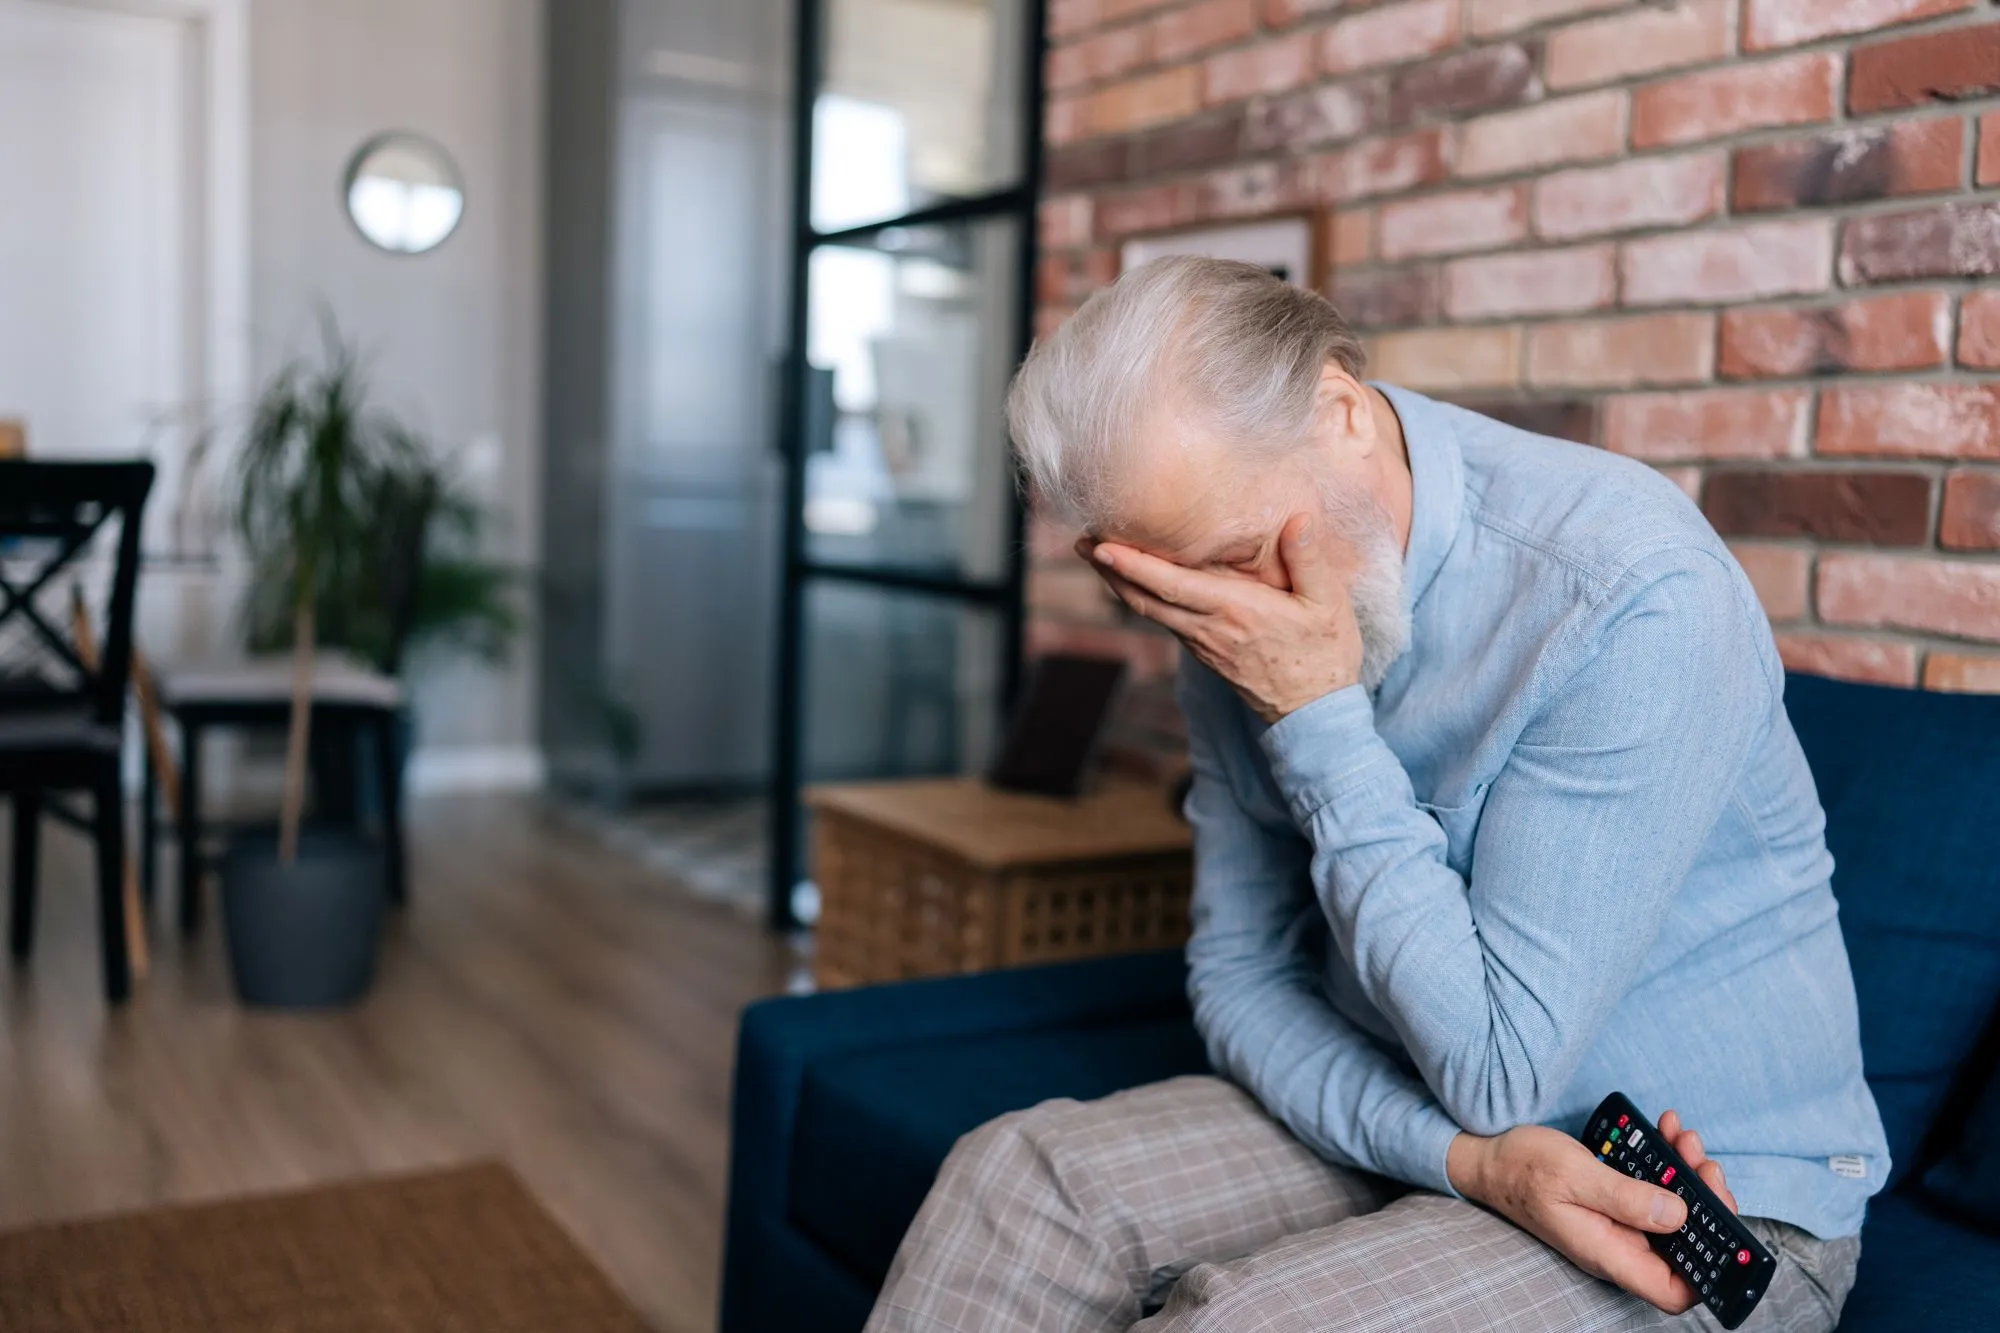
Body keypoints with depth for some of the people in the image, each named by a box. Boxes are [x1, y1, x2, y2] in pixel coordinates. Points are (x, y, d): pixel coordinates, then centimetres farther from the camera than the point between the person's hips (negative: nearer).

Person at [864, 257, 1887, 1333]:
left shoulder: (1636, 598, -26)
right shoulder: (1238, 616, -4)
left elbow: (1497, 1071, -24)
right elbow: (1242, 978, -1)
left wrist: (1316, 712, -26)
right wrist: (1465, 1154, -20)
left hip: (1719, 1197, -5)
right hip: (1401, 1136, 6)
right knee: (1017, 1176, -14)